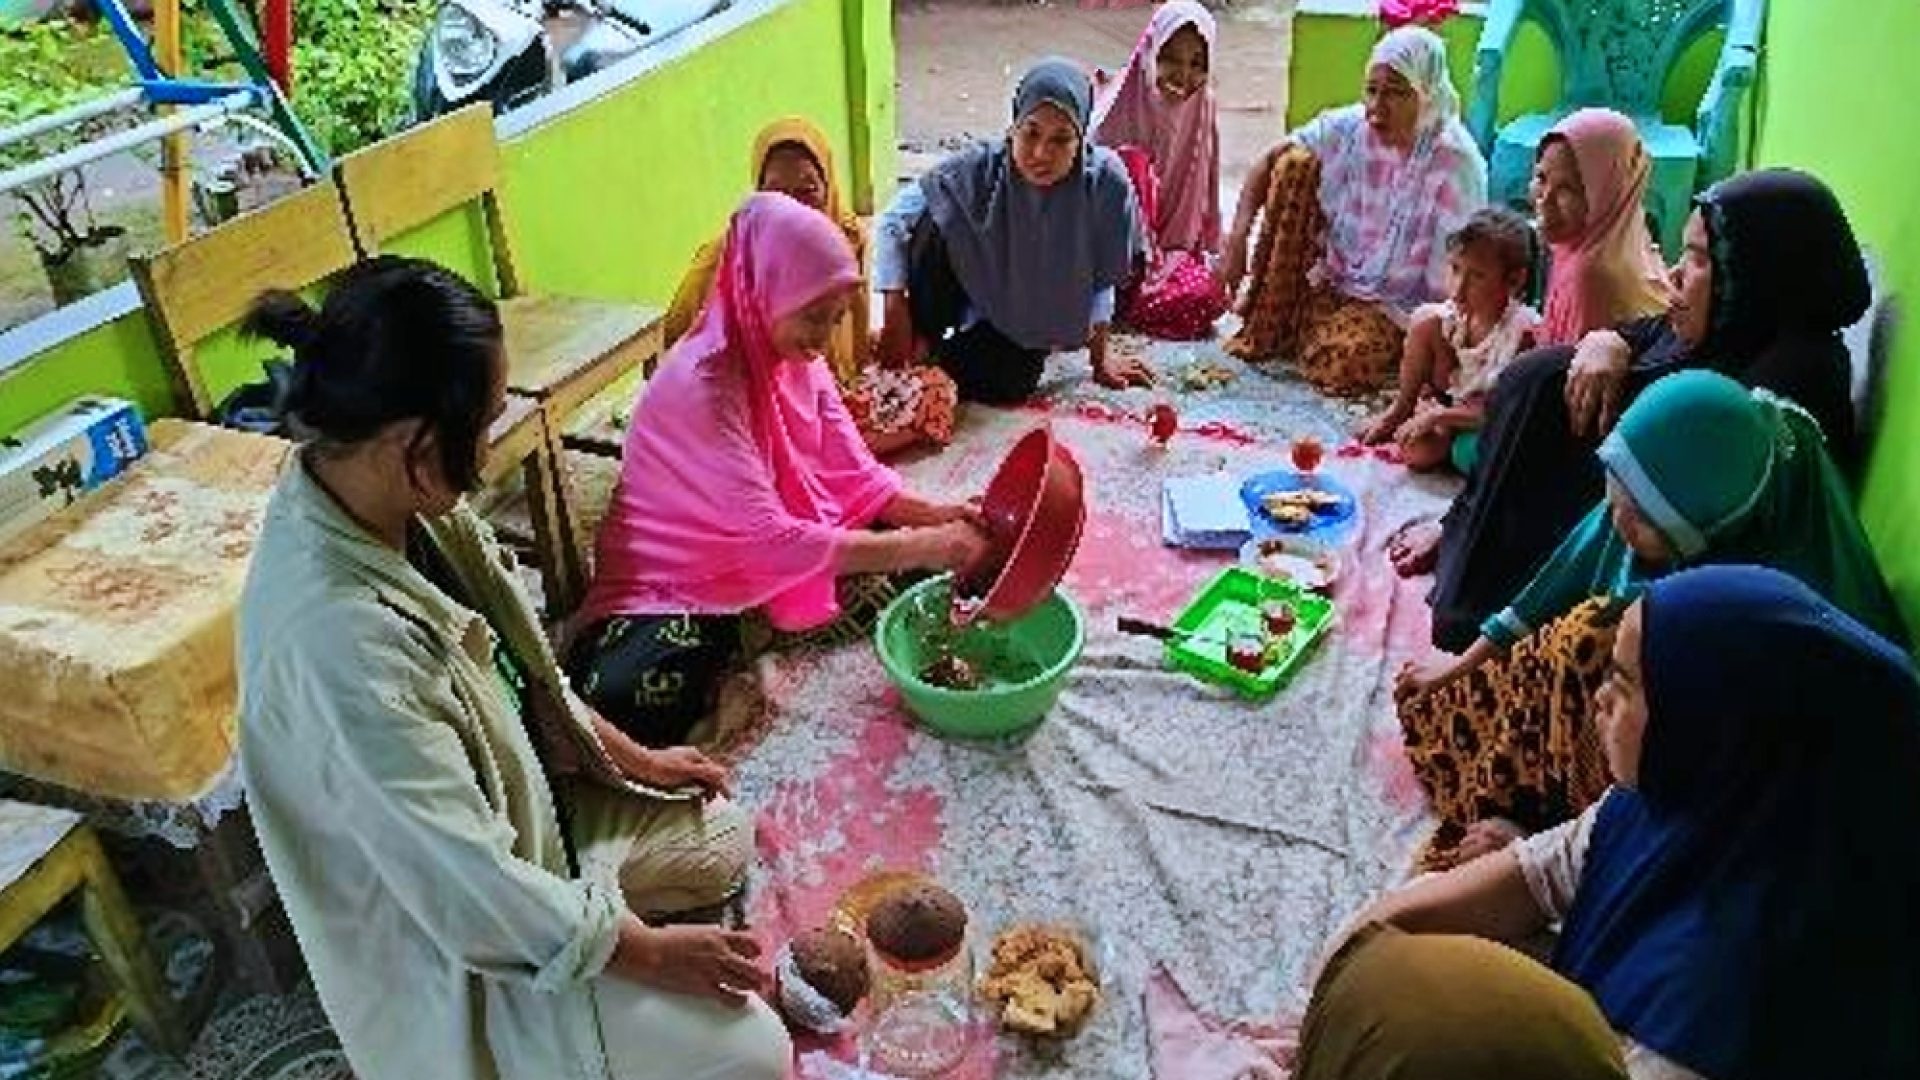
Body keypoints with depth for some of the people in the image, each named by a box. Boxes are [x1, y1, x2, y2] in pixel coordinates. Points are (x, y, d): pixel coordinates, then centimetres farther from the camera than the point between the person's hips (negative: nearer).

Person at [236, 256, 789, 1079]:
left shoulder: (381, 495, -12)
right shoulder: (338, 638, -39)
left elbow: (518, 661, 5)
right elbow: (468, 886, -31)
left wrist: (630, 757, 11)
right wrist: (650, 950, -18)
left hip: (518, 804, 8)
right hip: (455, 938, -8)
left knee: (722, 839, 16)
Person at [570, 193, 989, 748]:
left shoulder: (797, 360, -2)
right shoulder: (703, 386, -28)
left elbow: (855, 476, 1)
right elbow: (771, 542, -33)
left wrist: (935, 516, -18)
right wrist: (922, 547, -33)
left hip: (779, 556, 8)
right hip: (676, 590, -7)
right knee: (619, 697, -36)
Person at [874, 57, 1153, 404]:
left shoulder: (1105, 181, -26)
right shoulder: (978, 168, -26)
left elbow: (1100, 280, -13)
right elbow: (895, 219, -19)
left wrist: (1100, 359, -2)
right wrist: (896, 315, -23)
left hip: (1031, 316, 1)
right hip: (973, 292, 0)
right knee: (934, 227, -29)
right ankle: (924, 343, -6)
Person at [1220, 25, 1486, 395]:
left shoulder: (1456, 164, -20)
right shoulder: (1350, 127, -10)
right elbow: (1269, 162, -5)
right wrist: (1238, 237, -19)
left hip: (1391, 305, -4)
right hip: (1326, 279, 5)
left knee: (1341, 361, -37)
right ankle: (1265, 327, -8)